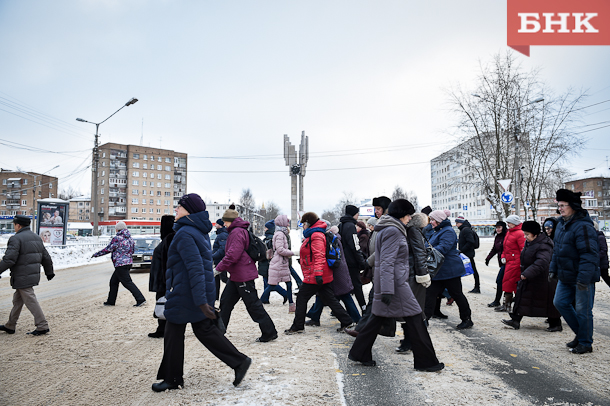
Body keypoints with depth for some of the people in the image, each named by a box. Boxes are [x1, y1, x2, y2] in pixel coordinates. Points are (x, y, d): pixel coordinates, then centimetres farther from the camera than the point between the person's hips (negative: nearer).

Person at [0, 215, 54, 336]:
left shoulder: (16, 239, -13)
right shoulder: (36, 237, 13)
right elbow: (46, 257, 18)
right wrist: (49, 272, 26)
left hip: (22, 278, -9)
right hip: (33, 275, 9)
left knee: (31, 301, -5)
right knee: (17, 301, 18)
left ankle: (42, 326, -2)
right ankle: (10, 326, 28)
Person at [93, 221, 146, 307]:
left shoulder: (117, 238, -13)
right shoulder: (129, 238, 11)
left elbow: (108, 249, -7)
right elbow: (132, 250, 18)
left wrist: (96, 254, 6)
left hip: (121, 264, -9)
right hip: (129, 262, 9)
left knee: (128, 282, -8)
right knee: (113, 281, 19)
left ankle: (140, 299, -12)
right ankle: (111, 301, 26)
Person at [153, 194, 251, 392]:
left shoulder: (185, 234, -20)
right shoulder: (200, 231, 10)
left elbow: (195, 268, -26)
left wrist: (201, 301, -27)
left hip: (184, 293, -9)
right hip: (200, 291, 9)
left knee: (173, 333, 8)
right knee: (204, 329, 17)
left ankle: (172, 379, 24)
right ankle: (239, 361, 15)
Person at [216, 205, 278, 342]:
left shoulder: (237, 232, -18)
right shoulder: (236, 231, 15)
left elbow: (232, 255, -24)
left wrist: (218, 269, -16)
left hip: (243, 276, -10)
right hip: (236, 275, 11)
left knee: (253, 305, -4)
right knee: (226, 301, 16)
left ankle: (270, 332, 5)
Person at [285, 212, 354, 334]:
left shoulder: (316, 235, -14)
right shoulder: (312, 235, 19)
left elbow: (319, 255, -25)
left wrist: (318, 273, -32)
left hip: (315, 277, -10)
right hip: (323, 276, 10)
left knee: (301, 298, 0)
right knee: (329, 299, 11)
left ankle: (298, 326, 9)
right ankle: (346, 321, 13)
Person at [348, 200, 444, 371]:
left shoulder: (386, 229, 15)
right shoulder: (393, 231, -16)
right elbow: (387, 262, -22)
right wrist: (387, 290, -25)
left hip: (385, 283, 10)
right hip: (396, 283, -10)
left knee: (378, 317, 14)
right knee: (414, 318, 0)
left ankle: (359, 353, 19)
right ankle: (426, 361, 11)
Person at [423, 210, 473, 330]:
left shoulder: (448, 232, -16)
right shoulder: (438, 232, 17)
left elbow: (443, 248, -28)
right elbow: (433, 247, 25)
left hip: (450, 270, -10)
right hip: (439, 271, 10)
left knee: (457, 294, 3)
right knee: (430, 293, 4)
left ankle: (467, 319, 18)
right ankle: (425, 318, 7)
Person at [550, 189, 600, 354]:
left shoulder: (583, 226, -20)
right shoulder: (561, 224, 9)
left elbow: (589, 255, -24)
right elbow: (557, 250, 19)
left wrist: (584, 278, -27)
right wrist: (553, 269, 18)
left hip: (583, 278, -9)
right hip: (566, 277, 9)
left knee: (583, 310, 2)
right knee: (560, 302, 13)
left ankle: (585, 343, 19)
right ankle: (580, 333, 30)